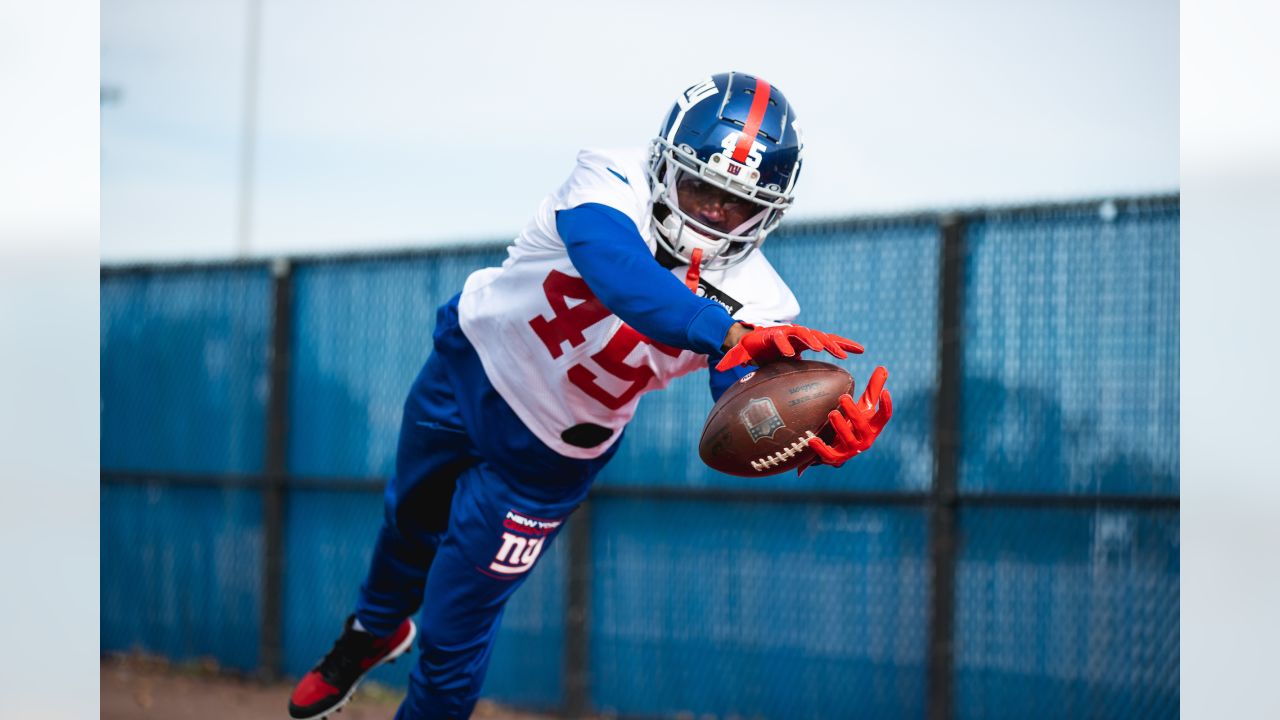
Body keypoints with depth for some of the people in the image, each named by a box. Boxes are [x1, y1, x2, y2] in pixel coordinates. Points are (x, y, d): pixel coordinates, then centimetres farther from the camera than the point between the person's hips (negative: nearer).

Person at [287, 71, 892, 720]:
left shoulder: (751, 301, -25)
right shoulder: (611, 185, -32)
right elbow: (616, 267, -54)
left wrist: (815, 438, -61)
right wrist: (728, 335, -69)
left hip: (544, 455, -1)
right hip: (468, 362, 1)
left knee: (454, 630, 4)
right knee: (411, 520, 29)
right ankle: (374, 631, 63)